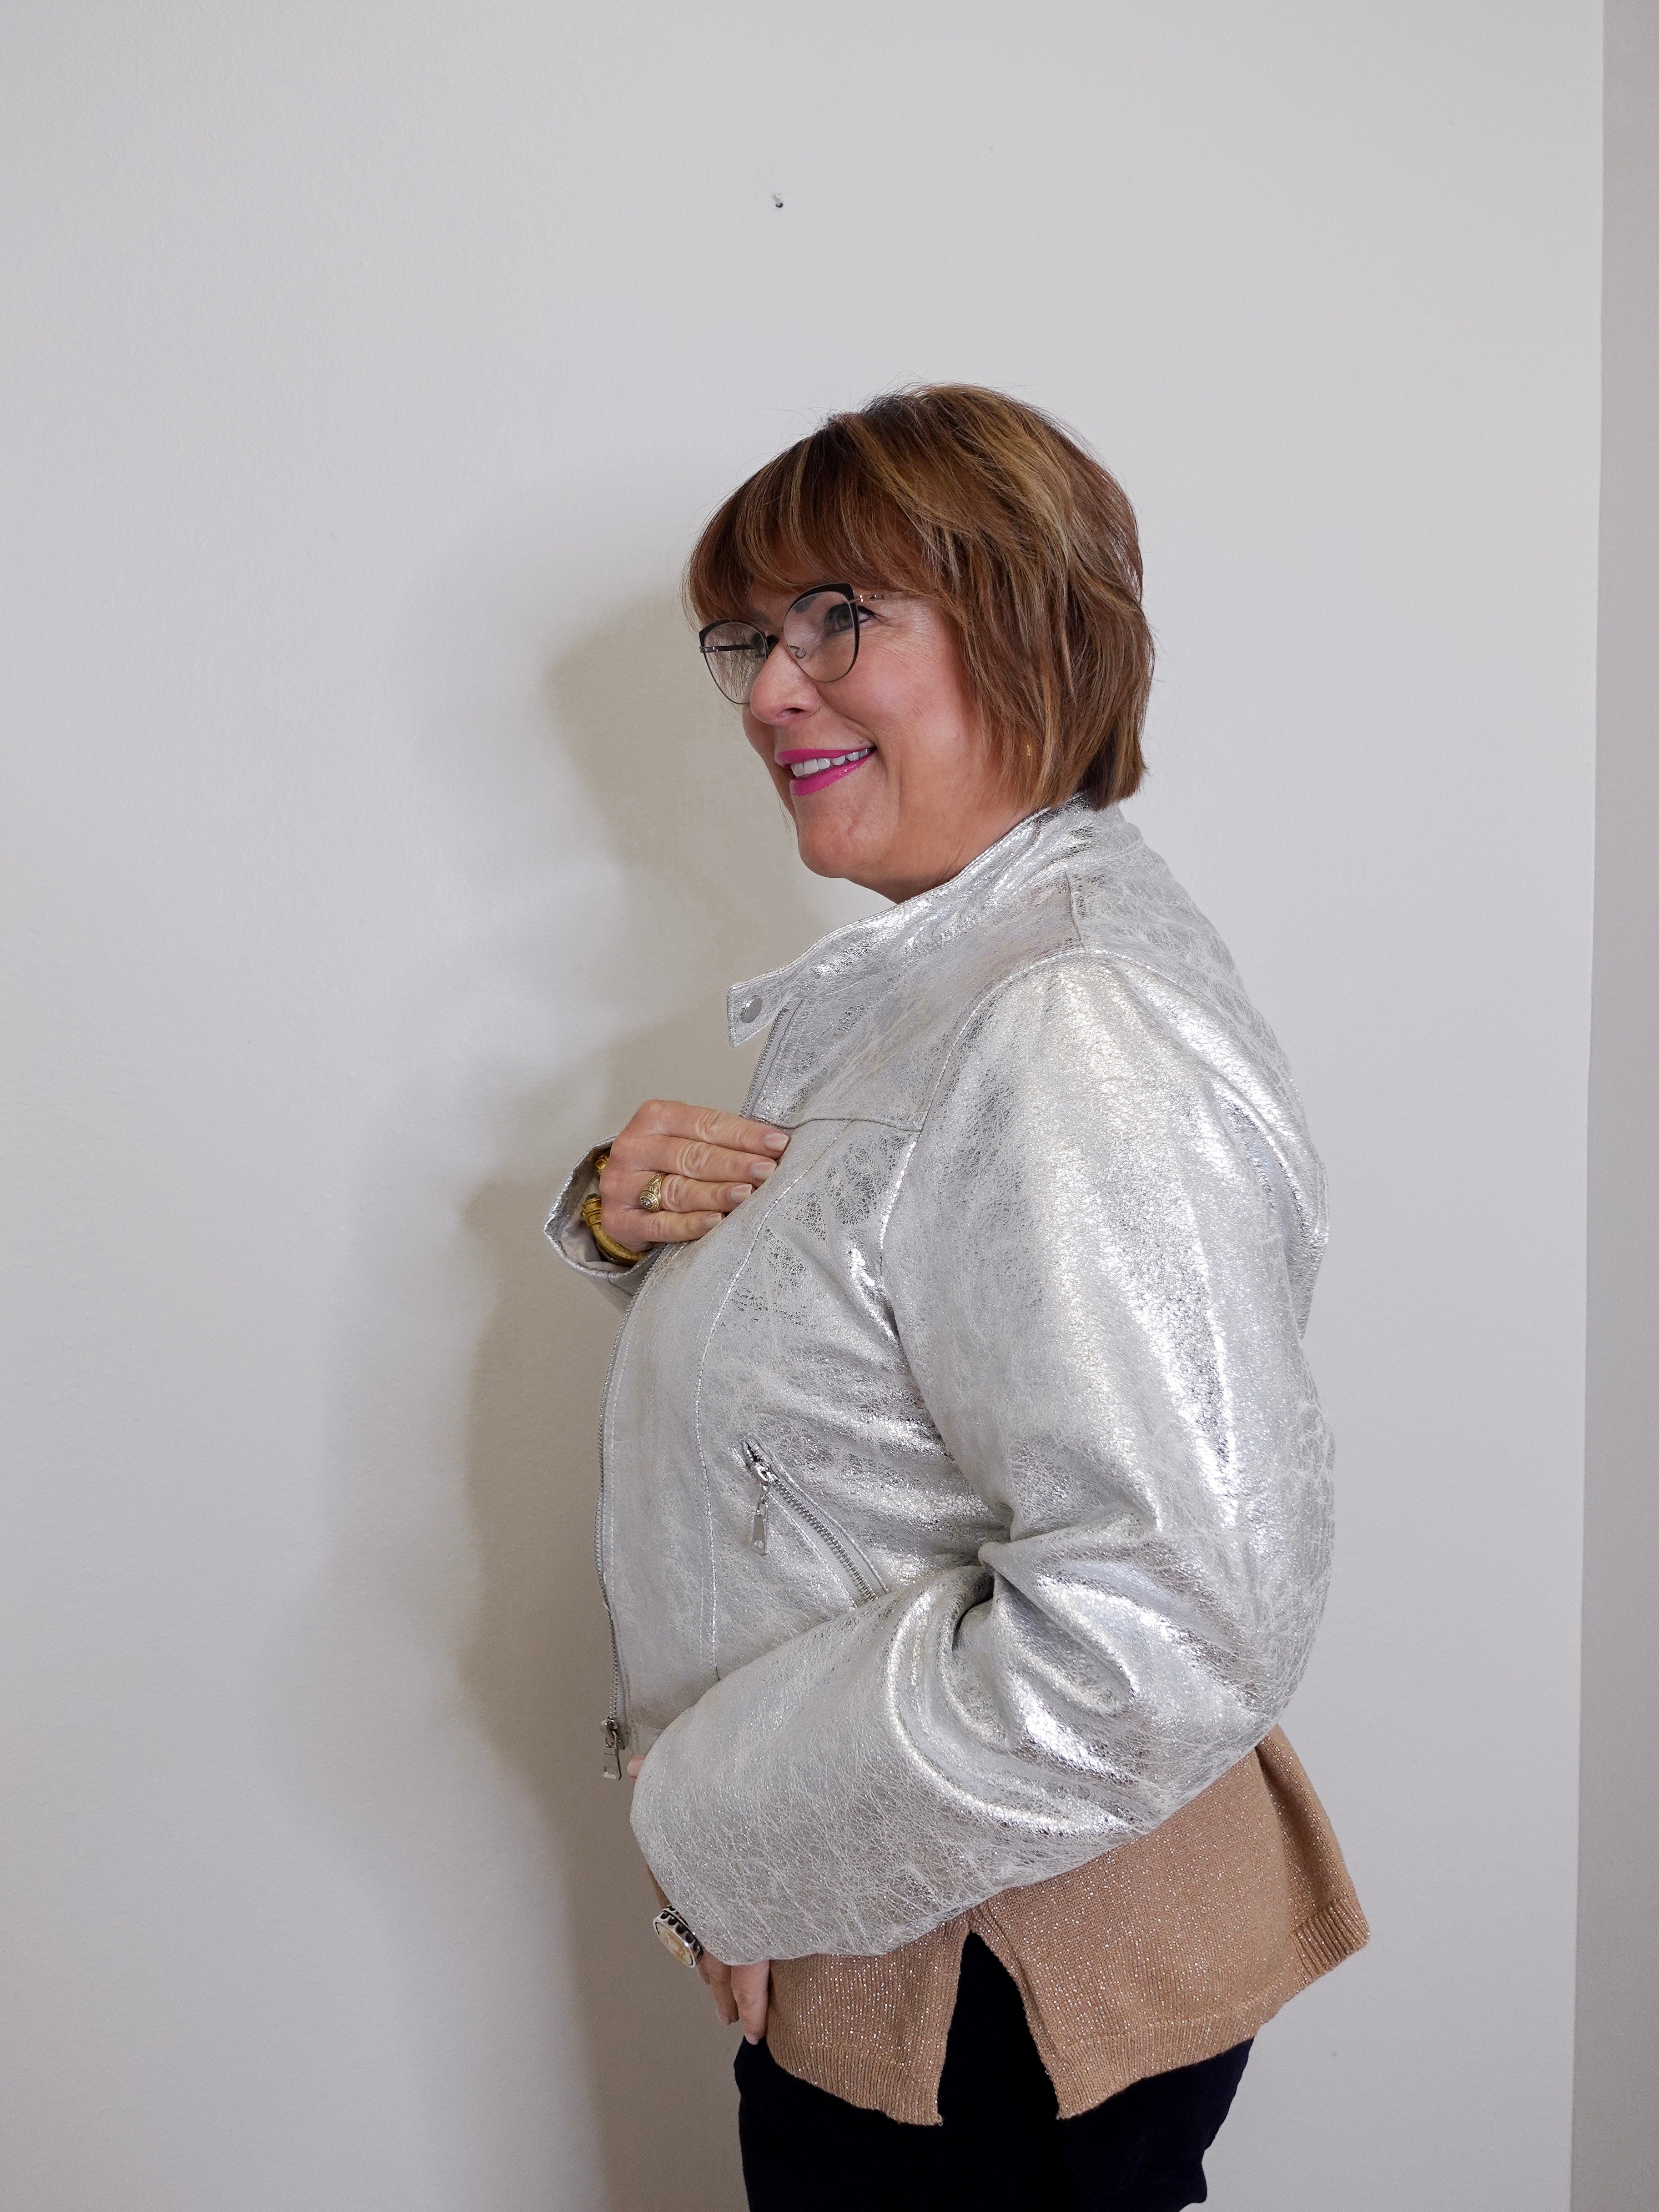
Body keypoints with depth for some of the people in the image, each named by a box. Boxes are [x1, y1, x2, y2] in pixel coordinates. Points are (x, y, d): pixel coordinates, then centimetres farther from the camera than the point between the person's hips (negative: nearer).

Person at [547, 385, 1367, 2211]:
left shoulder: (1080, 1041, -27)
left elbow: (1166, 1629, -34)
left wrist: (729, 1829, -21)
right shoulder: (938, 977, 6)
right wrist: (627, 1217, -4)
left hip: (994, 2005, -9)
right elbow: (806, 1311, 19)